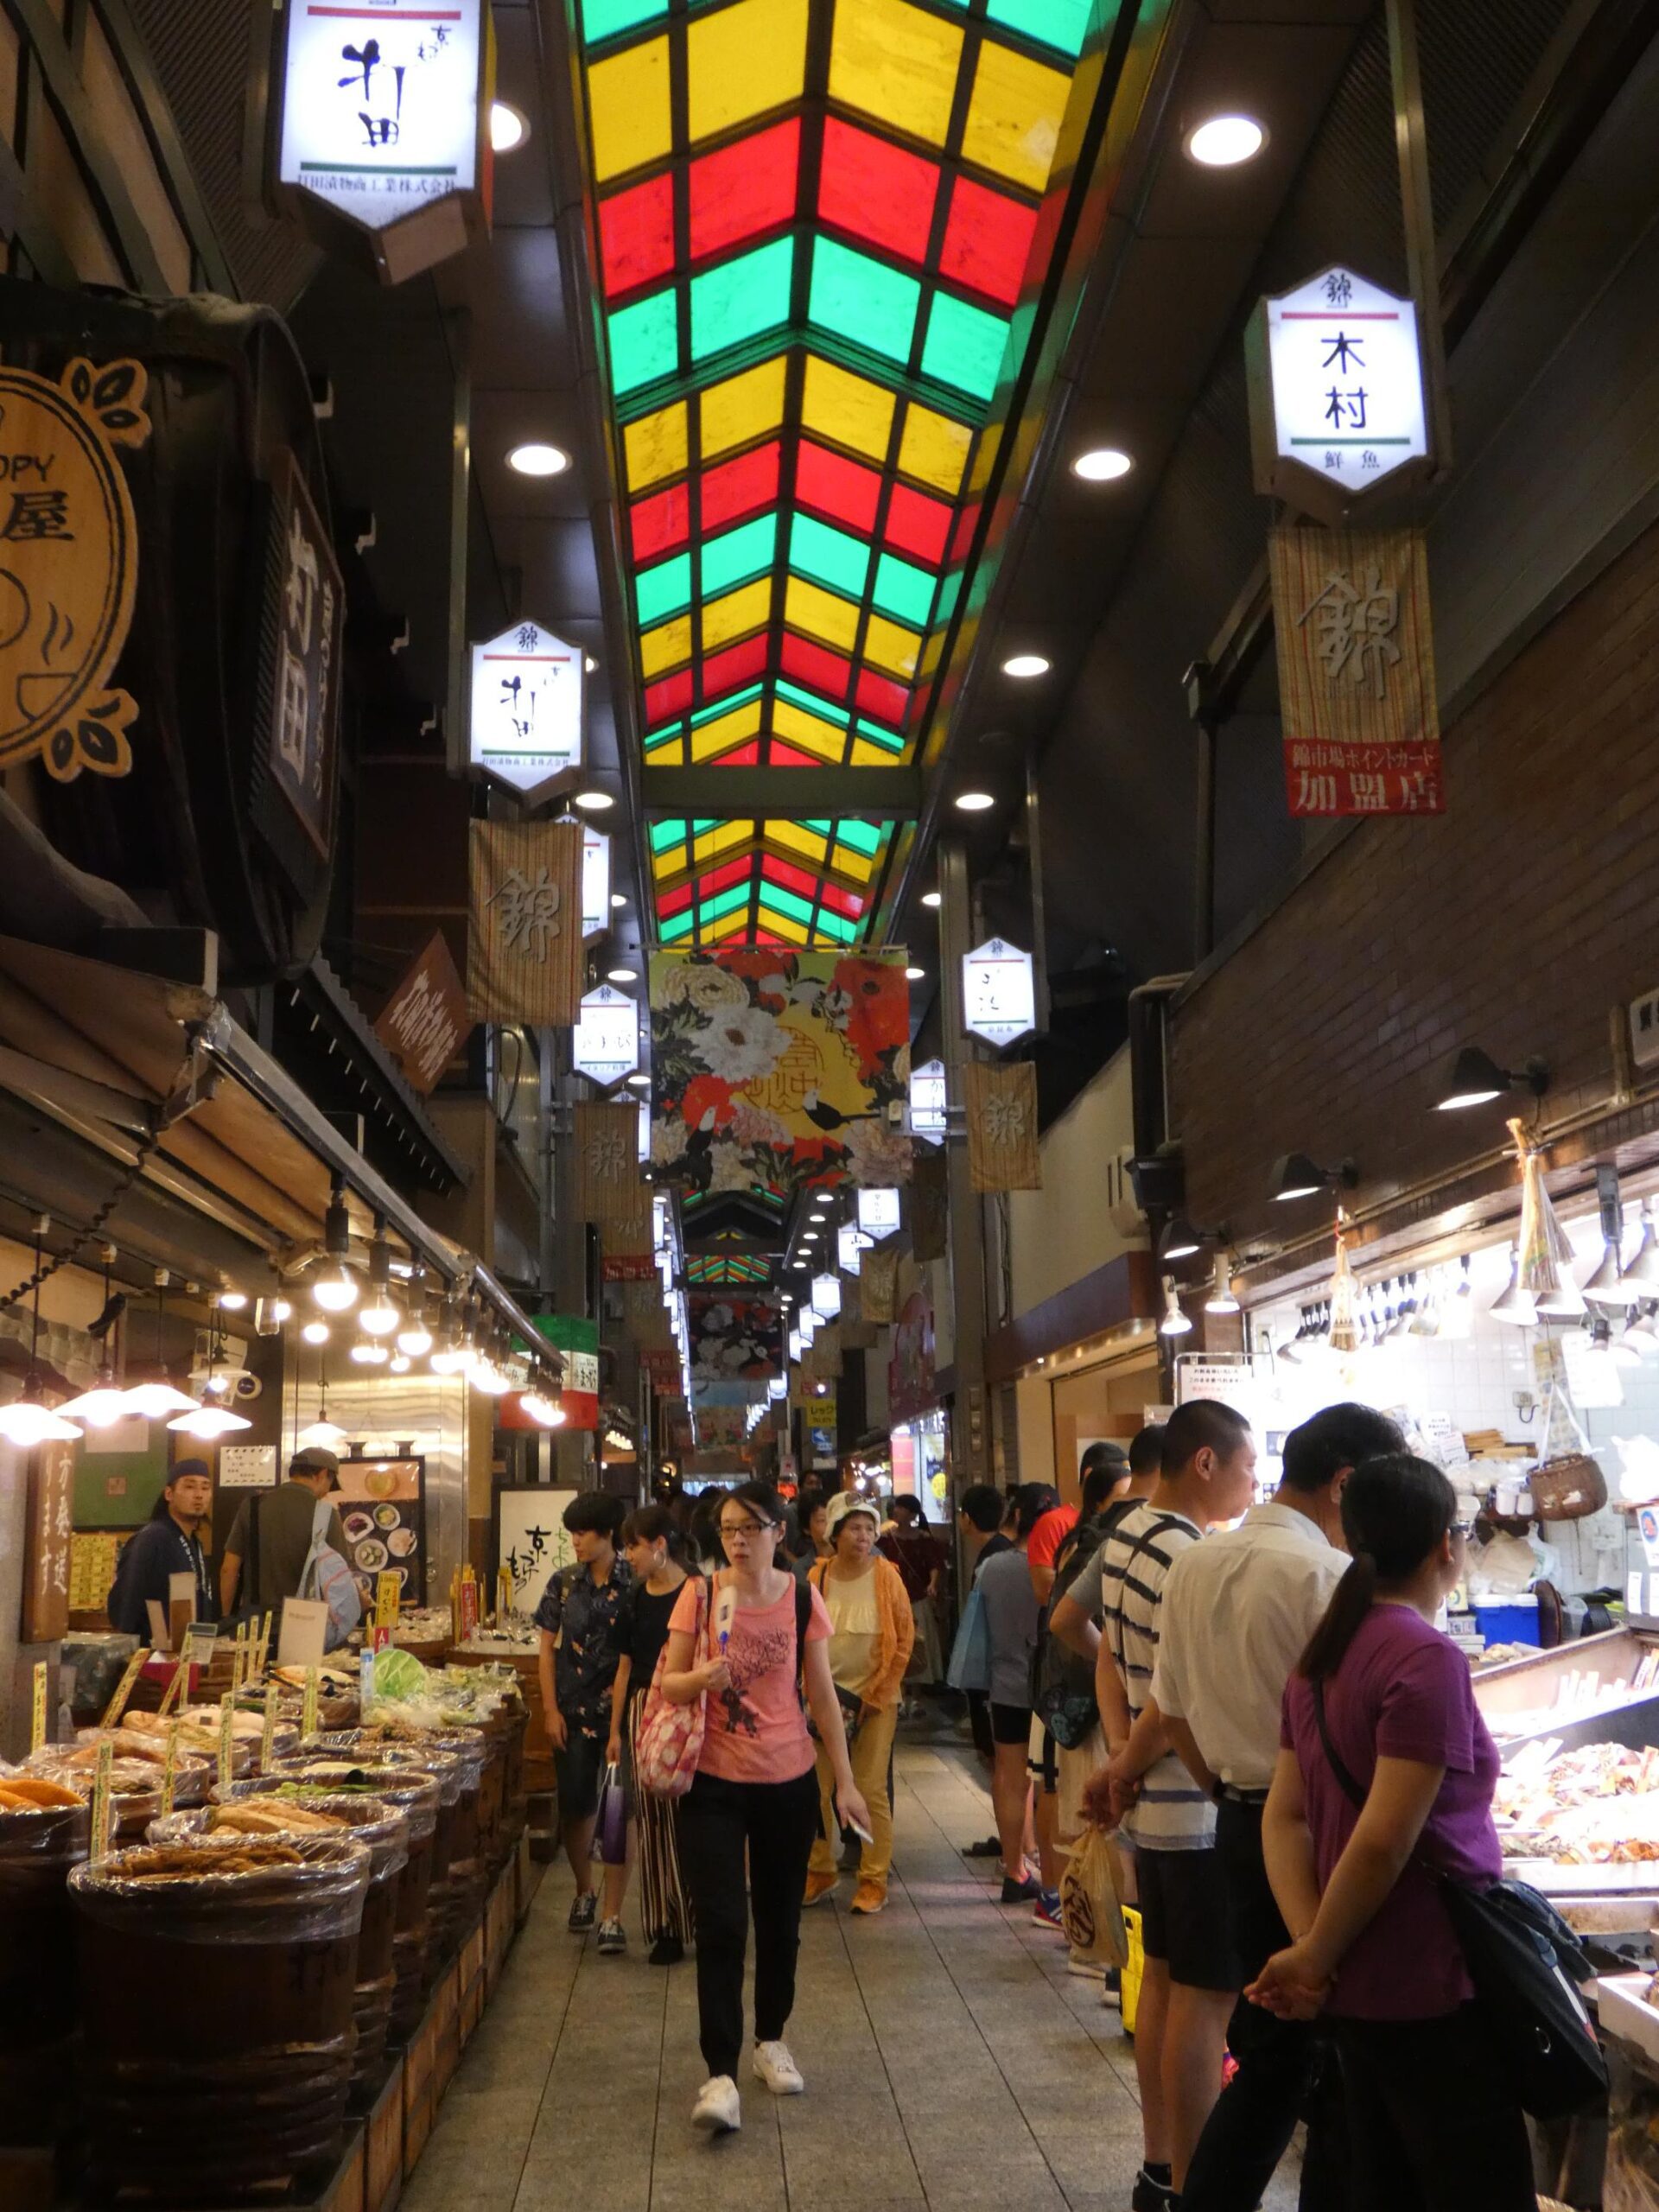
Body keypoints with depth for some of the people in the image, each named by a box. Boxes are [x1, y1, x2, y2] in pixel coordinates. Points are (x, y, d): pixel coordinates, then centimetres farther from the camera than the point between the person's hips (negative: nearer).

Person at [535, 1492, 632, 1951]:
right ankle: (584, 1891, 34)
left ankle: (611, 1915, 6)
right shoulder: (563, 1583, 3)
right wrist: (551, 1710, 1)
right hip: (573, 1713, 3)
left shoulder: (633, 1585, -6)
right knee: (575, 1808, 9)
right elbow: (547, 1648, 7)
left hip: (621, 1711, -3)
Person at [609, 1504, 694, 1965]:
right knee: (652, 1820, 7)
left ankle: (698, 1917, 11)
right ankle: (666, 1928, 15)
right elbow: (625, 1667, 13)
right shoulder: (636, 1599, 9)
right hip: (641, 1712, 5)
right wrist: (615, 1730, 12)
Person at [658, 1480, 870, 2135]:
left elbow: (822, 1694, 3)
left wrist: (845, 1780, 2)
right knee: (721, 1926, -7)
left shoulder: (801, 1599, -3)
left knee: (780, 1921, 13)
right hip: (714, 1783, -2)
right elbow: (667, 1683, -4)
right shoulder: (699, 1596, -6)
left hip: (788, 1782, 2)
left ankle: (770, 2041, 33)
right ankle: (720, 2075, -1)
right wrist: (698, 1679, -27)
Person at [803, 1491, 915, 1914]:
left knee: (872, 1791, 0)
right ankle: (819, 1871, 22)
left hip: (875, 1698, -2)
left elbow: (904, 1640, -3)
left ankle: (874, 1879, 12)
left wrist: (877, 1696, -7)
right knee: (816, 1788, 5)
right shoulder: (818, 1577, -1)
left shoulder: (887, 1576, -6)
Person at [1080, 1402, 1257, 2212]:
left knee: (1163, 1978, 18)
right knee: (1205, 1998, 1)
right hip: (1201, 1810, -10)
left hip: (1154, 1805, 10)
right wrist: (1123, 1772, -8)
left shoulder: (1123, 1538, 8)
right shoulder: (1190, 1560, -22)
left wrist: (1120, 1754, 4)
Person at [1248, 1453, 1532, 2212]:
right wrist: (1315, 1958, -11)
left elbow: (1284, 1817, 3)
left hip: (1359, 1988, 8)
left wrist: (1308, 1948, -6)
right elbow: (1385, 1840, -23)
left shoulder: (1323, 1656, 7)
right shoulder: (1429, 1658, -18)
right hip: (1430, 1986, -8)